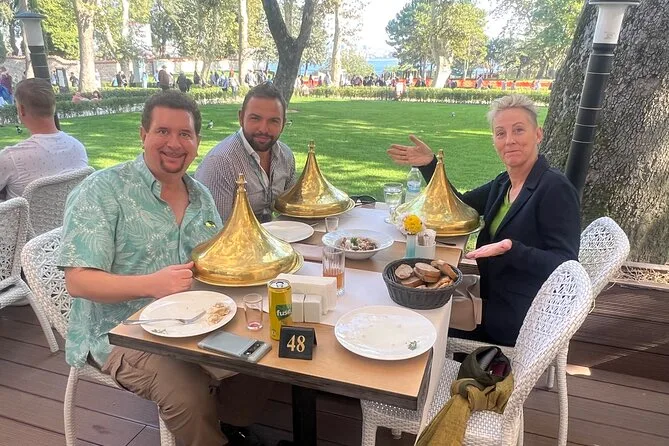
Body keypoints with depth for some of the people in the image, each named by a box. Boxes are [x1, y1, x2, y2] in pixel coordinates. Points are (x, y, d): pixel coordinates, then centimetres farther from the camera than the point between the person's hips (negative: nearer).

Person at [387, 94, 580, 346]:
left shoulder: (555, 189, -20)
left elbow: (565, 266, -22)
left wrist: (511, 249, -38)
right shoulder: (502, 184, 4)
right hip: (495, 301, 7)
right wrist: (429, 164, 0)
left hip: (523, 321, -7)